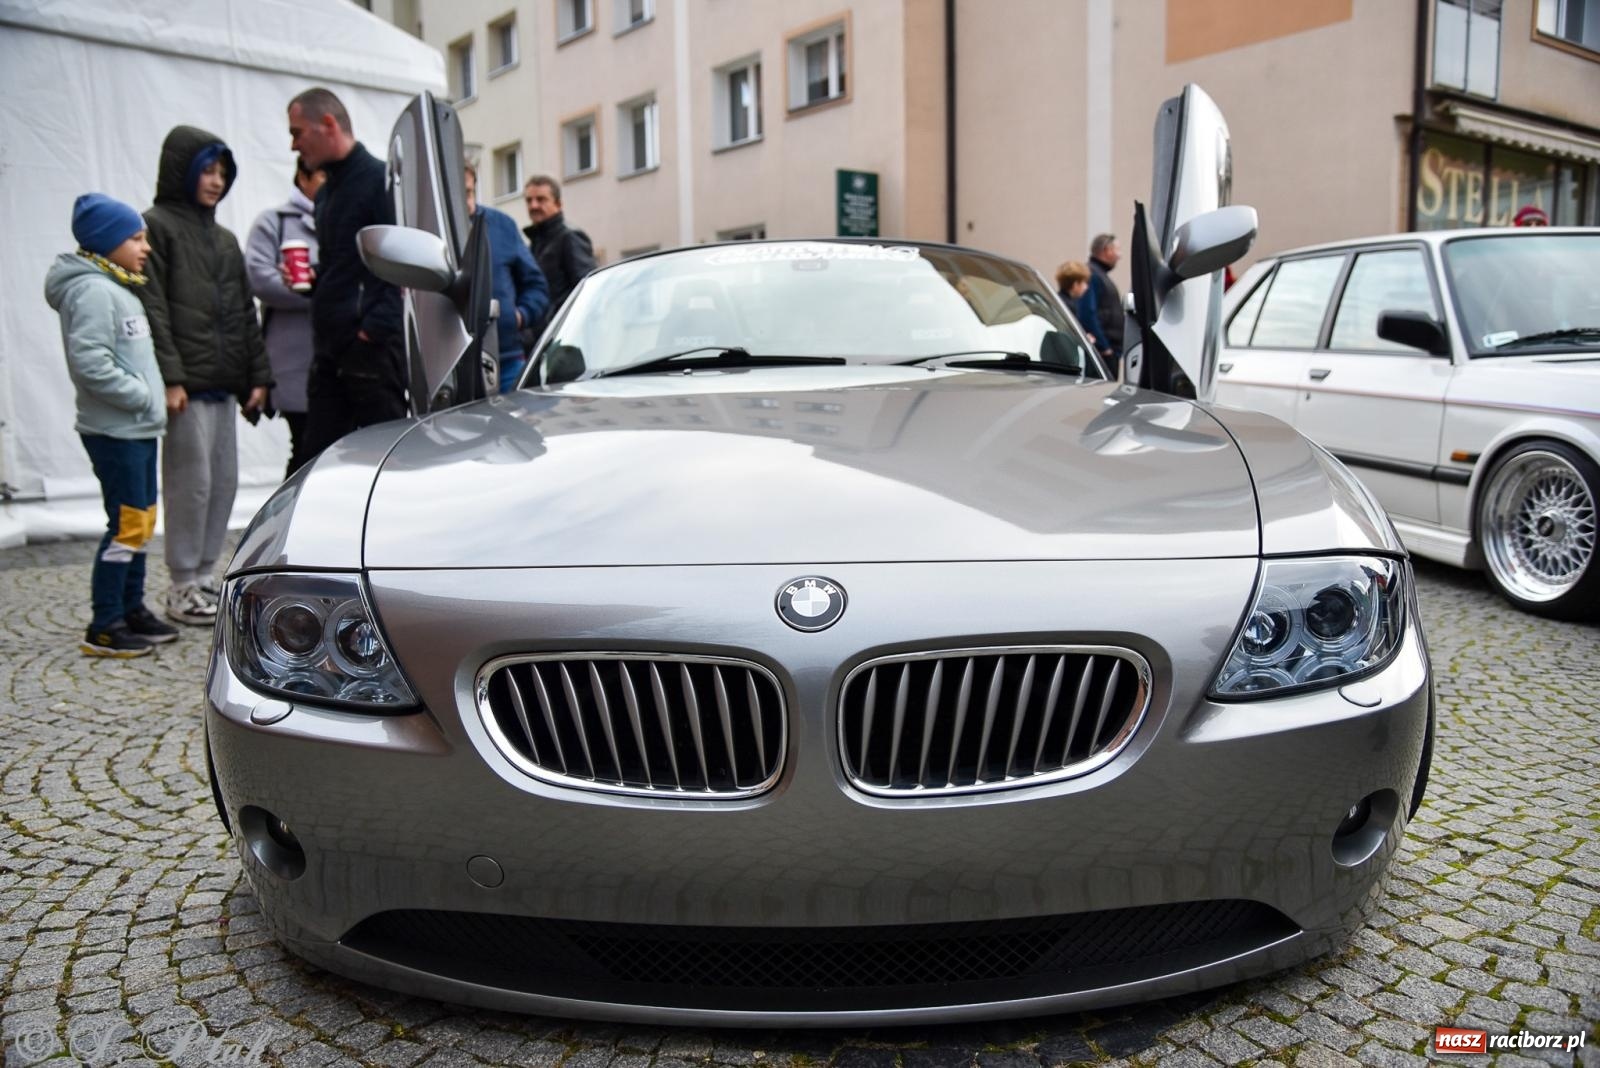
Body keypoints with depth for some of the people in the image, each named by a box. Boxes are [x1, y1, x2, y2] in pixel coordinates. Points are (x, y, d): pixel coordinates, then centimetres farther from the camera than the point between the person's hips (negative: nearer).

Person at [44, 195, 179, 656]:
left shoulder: (119, 288, 16)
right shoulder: (92, 290, -14)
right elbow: (91, 363, -23)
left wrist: (151, 400, 9)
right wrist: (144, 397, -16)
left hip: (137, 428, 10)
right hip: (114, 431, -10)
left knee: (142, 520, 13)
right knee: (127, 525, -8)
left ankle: (132, 609, 24)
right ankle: (103, 628, 0)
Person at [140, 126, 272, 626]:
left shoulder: (225, 238, 21)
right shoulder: (157, 226, -1)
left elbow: (244, 312, 20)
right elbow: (153, 311, -9)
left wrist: (258, 375, 12)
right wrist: (169, 377, -17)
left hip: (223, 384, 7)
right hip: (187, 384, -7)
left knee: (224, 482, 7)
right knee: (192, 483, -6)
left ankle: (205, 575, 17)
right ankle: (183, 588, 2)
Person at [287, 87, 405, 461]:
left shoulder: (382, 178, -7)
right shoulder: (326, 193, 22)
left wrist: (375, 327, -20)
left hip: (373, 347, -9)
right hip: (329, 352, 9)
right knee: (317, 462, 9)